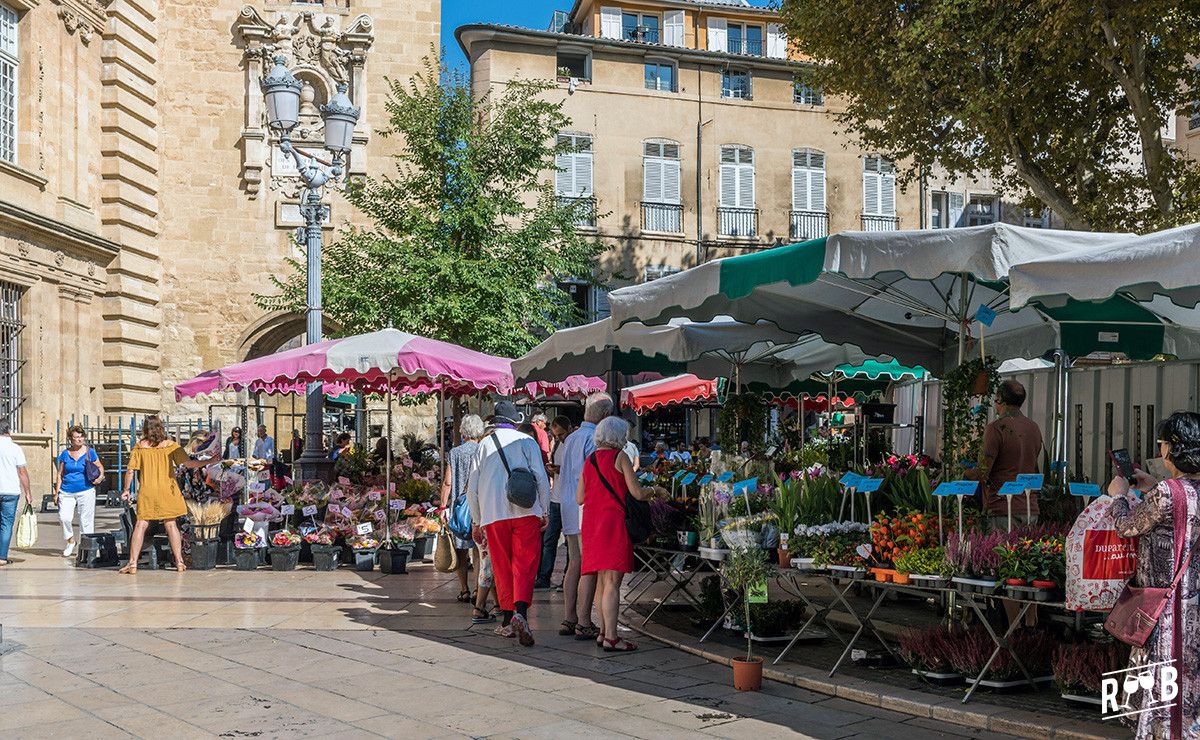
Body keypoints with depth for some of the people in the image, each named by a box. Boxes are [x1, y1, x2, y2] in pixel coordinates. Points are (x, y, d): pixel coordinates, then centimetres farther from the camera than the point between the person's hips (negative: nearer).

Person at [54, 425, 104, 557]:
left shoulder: (89, 452, 2)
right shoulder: (65, 454, 7)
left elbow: (100, 467, 12)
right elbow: (60, 474, 12)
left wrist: (100, 476, -10)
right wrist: (56, 492, 9)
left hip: (86, 491, -1)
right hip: (67, 492, 1)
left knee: (86, 520, 0)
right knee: (64, 517, -12)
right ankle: (71, 541, 11)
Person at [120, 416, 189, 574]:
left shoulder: (140, 446, 1)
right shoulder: (170, 445, 0)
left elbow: (131, 470, -1)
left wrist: (127, 489, 10)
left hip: (146, 491, 0)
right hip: (167, 489, 0)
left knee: (141, 525, 3)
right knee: (171, 524, 6)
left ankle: (132, 563, 1)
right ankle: (179, 562, 6)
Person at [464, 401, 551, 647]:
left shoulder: (484, 444, 11)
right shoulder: (527, 442, 5)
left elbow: (472, 485, 12)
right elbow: (541, 478, -1)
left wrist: (476, 519, 20)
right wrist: (545, 511, 7)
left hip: (493, 515, 2)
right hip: (526, 512, -2)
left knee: (502, 568, 11)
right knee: (525, 565, -5)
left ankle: (508, 621, 14)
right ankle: (520, 612, -25)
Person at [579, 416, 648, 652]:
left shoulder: (590, 460, 12)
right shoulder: (619, 458, -6)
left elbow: (579, 498, 15)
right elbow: (637, 494, -8)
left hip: (592, 523, 7)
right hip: (613, 520, -7)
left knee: (602, 581, 15)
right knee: (612, 581, -8)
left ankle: (603, 631, 21)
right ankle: (611, 638, -10)